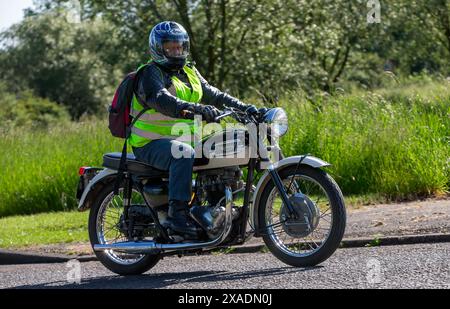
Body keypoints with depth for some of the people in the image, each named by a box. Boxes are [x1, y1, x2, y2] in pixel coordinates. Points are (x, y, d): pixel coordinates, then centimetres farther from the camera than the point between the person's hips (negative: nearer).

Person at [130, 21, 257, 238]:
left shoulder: (190, 73, 17)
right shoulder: (150, 74, -10)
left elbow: (213, 95, 13)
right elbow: (162, 100, -29)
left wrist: (243, 108, -3)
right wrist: (195, 109, -44)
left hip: (183, 140, 9)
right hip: (151, 144, -8)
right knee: (184, 154, -37)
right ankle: (177, 212, -40)